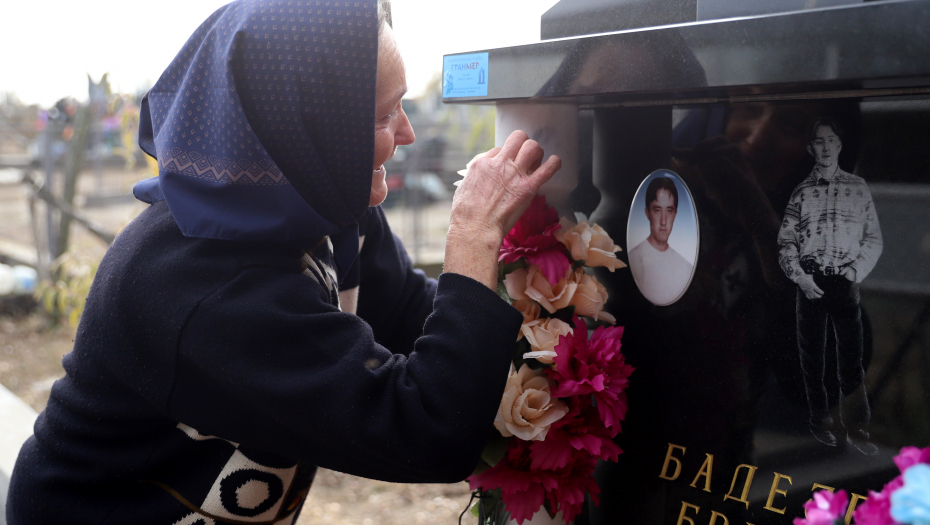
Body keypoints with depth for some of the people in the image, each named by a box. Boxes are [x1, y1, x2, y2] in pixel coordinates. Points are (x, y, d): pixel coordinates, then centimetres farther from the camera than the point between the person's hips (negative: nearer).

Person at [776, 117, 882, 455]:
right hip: (810, 283, 1)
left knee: (851, 354, -3)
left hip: (845, 283, -1)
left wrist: (856, 272, -7)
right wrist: (801, 278, -7)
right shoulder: (802, 192, 6)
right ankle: (820, 420, 17)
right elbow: (786, 241, 5)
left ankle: (856, 427, 4)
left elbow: (873, 238, 5)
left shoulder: (857, 188, 5)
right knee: (812, 352, 6)